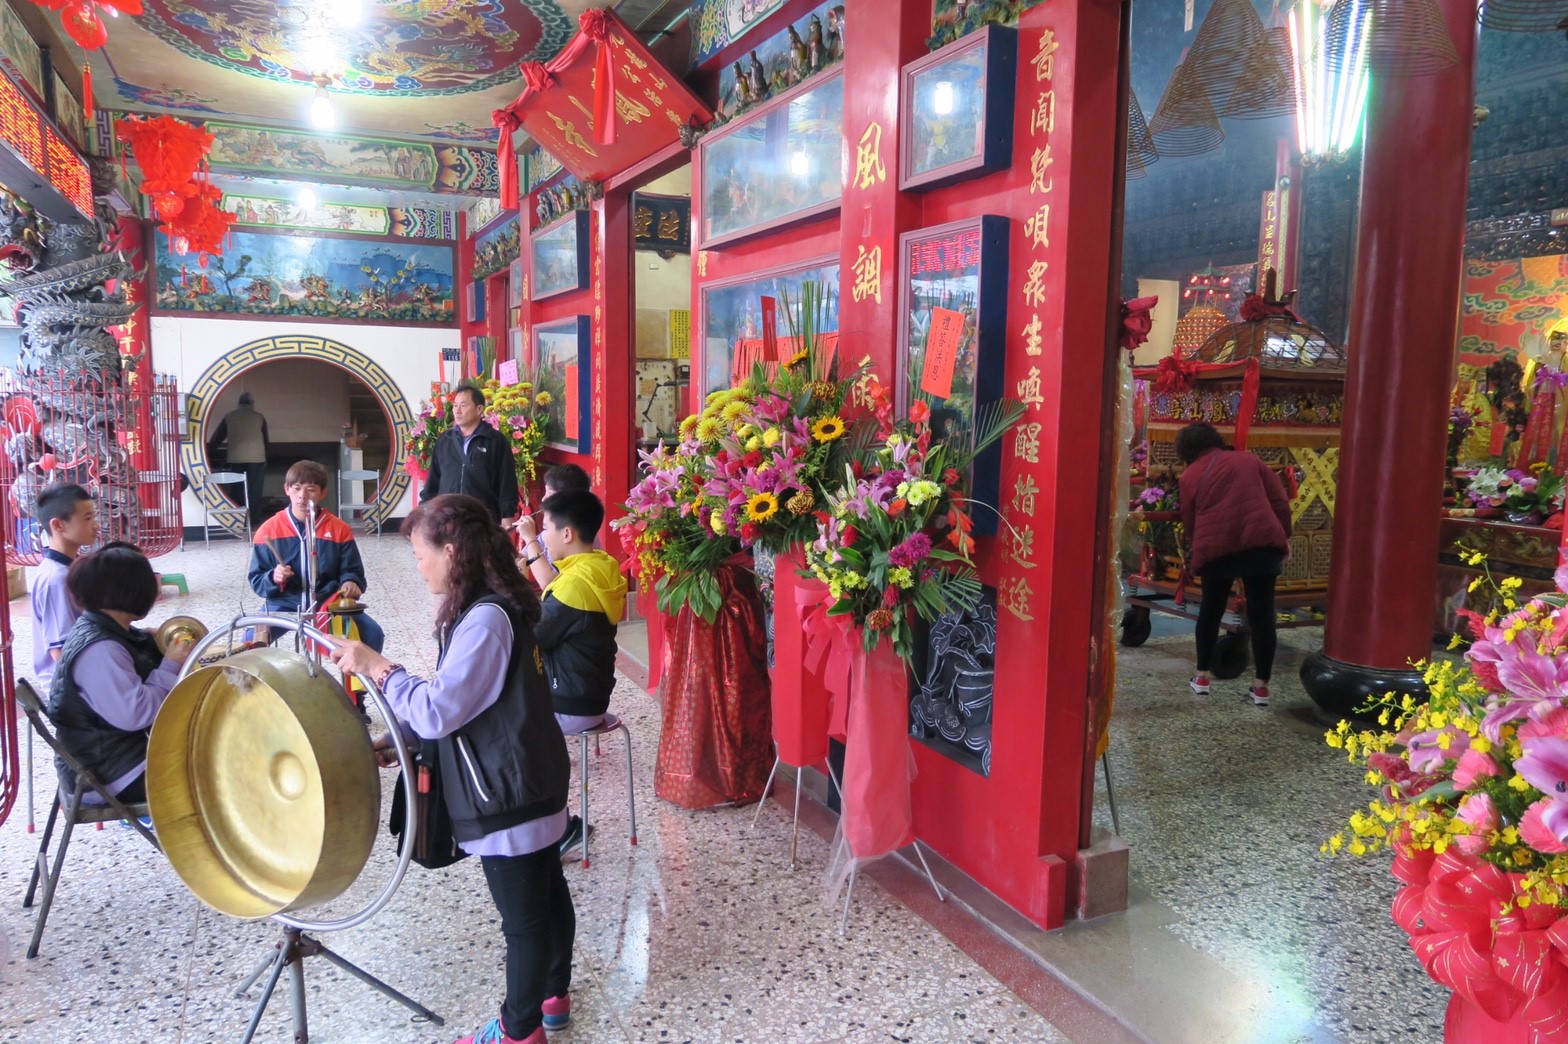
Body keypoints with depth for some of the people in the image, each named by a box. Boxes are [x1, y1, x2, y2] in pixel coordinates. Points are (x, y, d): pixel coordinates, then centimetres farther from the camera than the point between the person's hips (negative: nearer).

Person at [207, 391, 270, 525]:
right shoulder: (259, 417, 6)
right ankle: (254, 518, 3)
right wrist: (265, 455, 29)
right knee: (254, 489, 4)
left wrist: (210, 452, 20)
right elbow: (266, 440, 14)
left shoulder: (229, 416, 8)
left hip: (235, 459, 1)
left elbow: (216, 437, 10)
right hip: (256, 458, -1)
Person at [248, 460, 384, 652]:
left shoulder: (339, 529, 0)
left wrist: (350, 583, -18)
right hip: (284, 604, 0)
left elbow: (351, 570, 5)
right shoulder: (269, 530, -1)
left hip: (329, 602, 0)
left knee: (373, 634, -18)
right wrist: (273, 578, -20)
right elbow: (256, 580, 3)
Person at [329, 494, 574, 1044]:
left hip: (508, 796, -10)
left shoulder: (485, 618, -25)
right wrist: (397, 739, 8)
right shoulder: (497, 605, 6)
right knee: (546, 893, 23)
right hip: (529, 783, 10)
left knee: (522, 914, 8)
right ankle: (553, 996, 41)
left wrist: (377, 666, -17)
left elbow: (439, 711, -26)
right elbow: (459, 702, 13)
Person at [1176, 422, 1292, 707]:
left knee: (1211, 610, 17)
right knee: (1261, 613, 6)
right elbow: (1279, 500, 10)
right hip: (1261, 542, 1)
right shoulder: (1247, 460, 16)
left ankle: (1202, 677, 23)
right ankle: (1261, 686, 9)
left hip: (1215, 548, 0)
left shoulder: (1190, 477, 12)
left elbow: (1189, 522, 15)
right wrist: (1285, 537, 15)